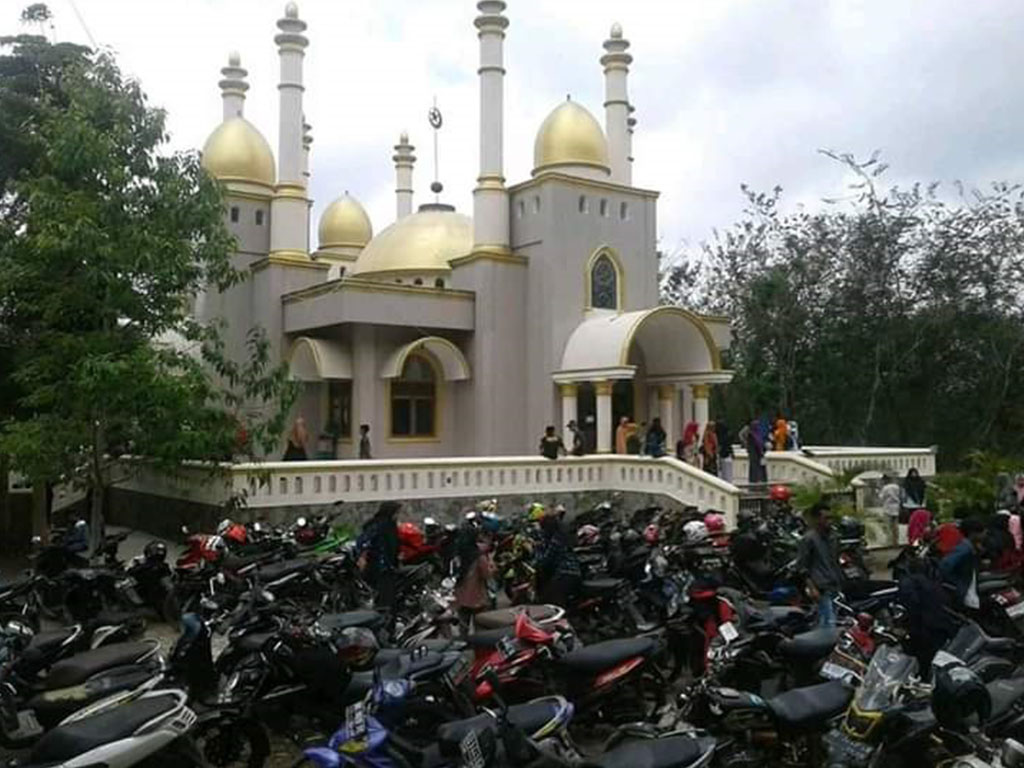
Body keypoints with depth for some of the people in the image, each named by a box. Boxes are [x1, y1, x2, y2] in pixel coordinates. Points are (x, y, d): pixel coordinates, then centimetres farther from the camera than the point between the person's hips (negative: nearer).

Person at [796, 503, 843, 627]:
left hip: (834, 588, 8)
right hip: (822, 589, -8)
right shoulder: (809, 538, -9)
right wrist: (812, 588, -16)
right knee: (829, 624, -13)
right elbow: (801, 566, -10)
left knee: (823, 623, 11)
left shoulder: (828, 537, 16)